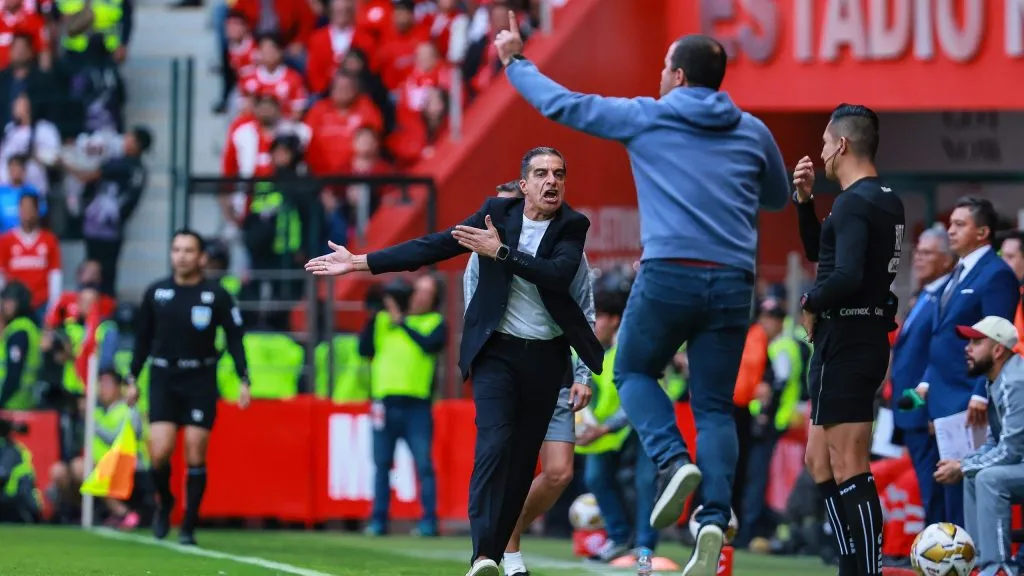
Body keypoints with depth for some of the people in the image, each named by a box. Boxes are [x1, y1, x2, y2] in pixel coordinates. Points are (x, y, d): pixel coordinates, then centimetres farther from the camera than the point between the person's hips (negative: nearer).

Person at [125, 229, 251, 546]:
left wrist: (243, 380, -10)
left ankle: (189, 526, 8)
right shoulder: (155, 293, 4)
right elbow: (142, 339, 13)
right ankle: (165, 504, 19)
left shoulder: (217, 296, -3)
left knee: (195, 457, -3)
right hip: (163, 379, 1)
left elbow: (234, 339, -1)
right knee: (159, 454, -11)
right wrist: (132, 380, 11)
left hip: (201, 381, -1)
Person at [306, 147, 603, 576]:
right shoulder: (497, 213, -1)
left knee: (522, 460, 4)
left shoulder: (573, 226, -3)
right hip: (498, 351, -2)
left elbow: (560, 275, -20)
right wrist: (358, 263, -2)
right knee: (494, 444, -18)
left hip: (546, 358, 2)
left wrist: (500, 251, -23)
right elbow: (432, 247, 0)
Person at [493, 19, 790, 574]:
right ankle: (714, 517, -12)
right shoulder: (753, 132, 12)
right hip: (733, 279, 3)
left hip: (669, 274, -3)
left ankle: (673, 461, -7)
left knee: (634, 372, 19)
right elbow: (778, 196, 29)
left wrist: (515, 62, 29)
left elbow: (562, 104, 14)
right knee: (714, 407, 7)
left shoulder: (645, 118, 5)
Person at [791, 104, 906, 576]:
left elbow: (847, 275, -29)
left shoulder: (854, 204, -16)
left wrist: (811, 302, -12)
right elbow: (818, 251, 25)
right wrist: (805, 199, 13)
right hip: (869, 338, 10)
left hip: (845, 344, -10)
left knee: (849, 472, -10)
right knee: (820, 461, 17)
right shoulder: (886, 201, 14)